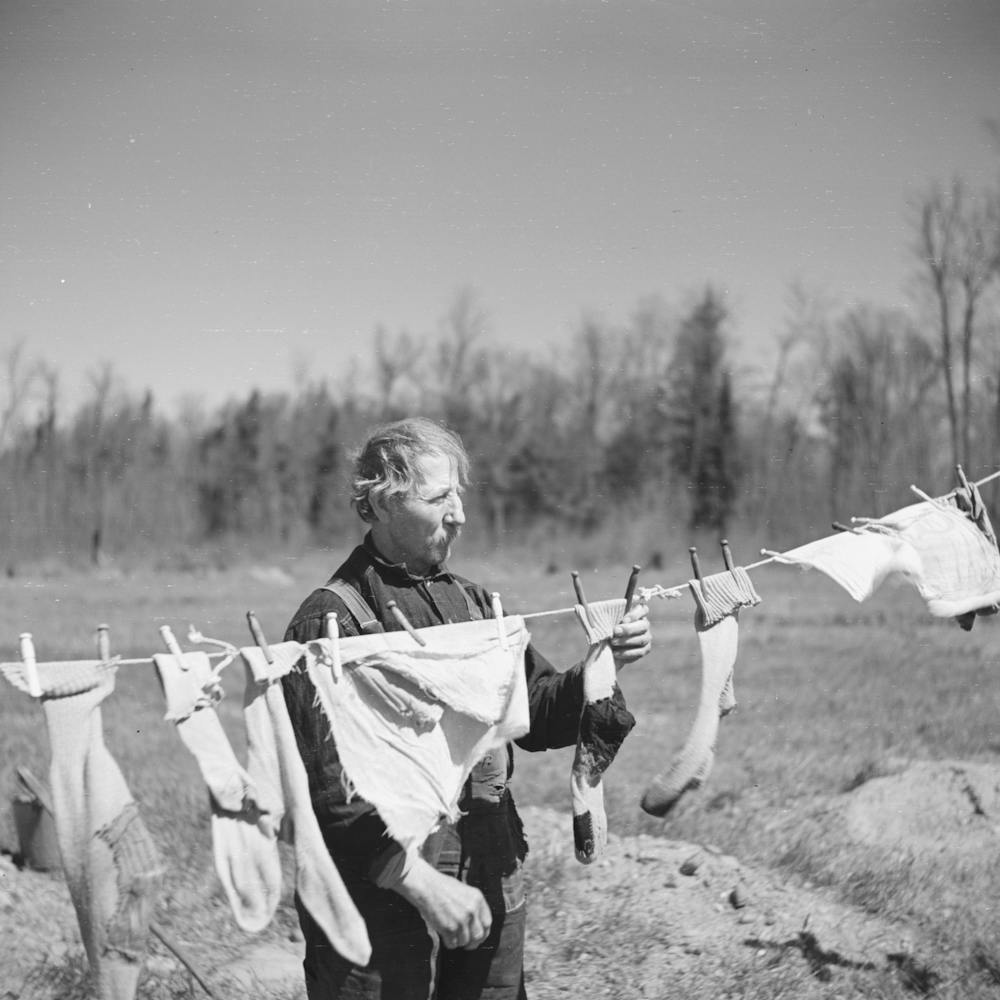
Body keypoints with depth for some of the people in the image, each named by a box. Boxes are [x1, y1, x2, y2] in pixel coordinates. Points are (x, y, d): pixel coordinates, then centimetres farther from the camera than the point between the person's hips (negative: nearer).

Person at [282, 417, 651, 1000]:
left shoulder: (473, 603, 10)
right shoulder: (333, 620, -12)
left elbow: (537, 715, 13)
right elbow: (328, 784, -17)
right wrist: (420, 881, -21)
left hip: (491, 890, 7)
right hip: (381, 902, -6)